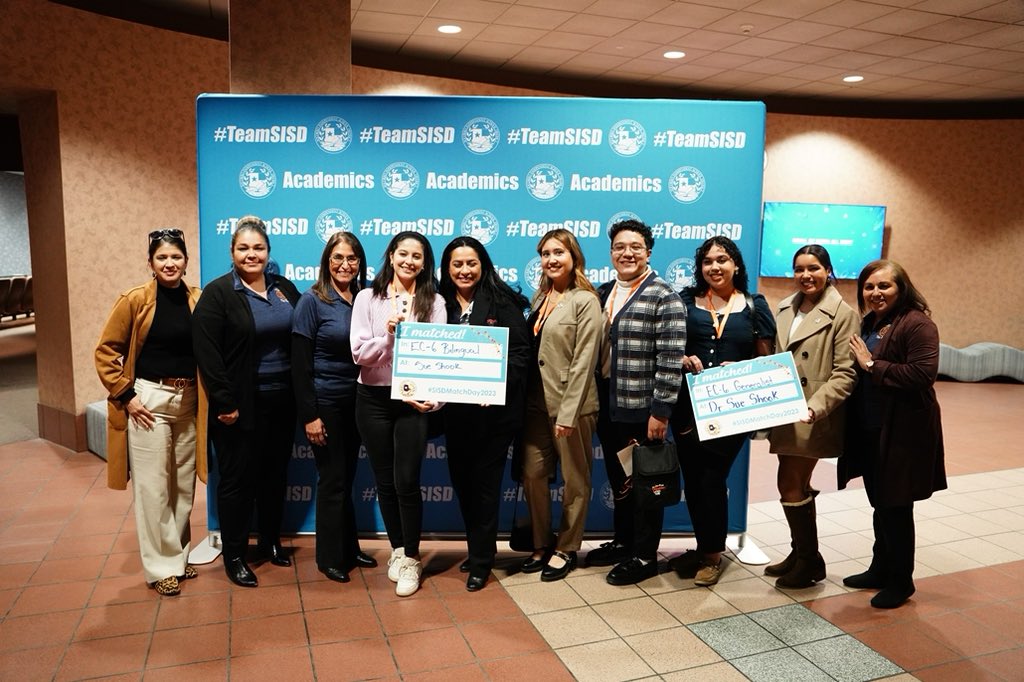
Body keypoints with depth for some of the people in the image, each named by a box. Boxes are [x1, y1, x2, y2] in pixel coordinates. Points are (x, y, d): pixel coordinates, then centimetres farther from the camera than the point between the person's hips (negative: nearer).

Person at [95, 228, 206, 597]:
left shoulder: (198, 300, 2)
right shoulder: (134, 300, -6)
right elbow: (106, 352, -3)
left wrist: (207, 398, 0)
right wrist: (126, 396, -8)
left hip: (188, 401, 4)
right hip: (149, 400, -3)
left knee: (183, 485, 12)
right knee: (153, 487, 2)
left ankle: (179, 555, 29)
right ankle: (161, 566, 15)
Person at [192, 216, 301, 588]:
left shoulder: (285, 288, 7)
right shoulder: (217, 293, -8)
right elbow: (207, 353, -13)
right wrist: (224, 403, -17)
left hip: (281, 402, 5)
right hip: (240, 405, -5)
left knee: (275, 474, 16)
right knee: (237, 479, 5)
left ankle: (271, 542, 33)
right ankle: (234, 555, 20)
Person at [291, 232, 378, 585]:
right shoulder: (312, 300, -10)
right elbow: (300, 364, -13)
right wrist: (309, 416, -15)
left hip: (355, 402, 5)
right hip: (324, 403, -5)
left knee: (347, 478, 16)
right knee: (332, 480, 4)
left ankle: (349, 549, 31)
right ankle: (330, 558, 21)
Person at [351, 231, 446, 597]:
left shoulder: (433, 302, 1)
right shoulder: (368, 298, 1)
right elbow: (359, 353, -4)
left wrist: (433, 396, -17)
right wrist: (389, 336, -20)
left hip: (413, 400, -1)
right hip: (373, 399, 2)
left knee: (407, 482, -4)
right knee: (384, 481, 11)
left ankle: (410, 559, 15)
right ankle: (397, 550, 30)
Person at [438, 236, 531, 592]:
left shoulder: (502, 302, -6)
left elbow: (520, 352, -10)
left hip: (493, 409, -4)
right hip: (454, 409, 5)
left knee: (484, 482, 4)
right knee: (462, 480, 13)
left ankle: (481, 559, 18)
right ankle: (481, 546, 33)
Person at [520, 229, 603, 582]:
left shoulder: (585, 301, -10)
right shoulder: (540, 298, 12)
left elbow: (583, 361, -15)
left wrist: (568, 412, -18)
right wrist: (523, 399, 7)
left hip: (570, 404, -6)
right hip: (536, 402, 7)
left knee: (574, 479, 8)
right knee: (532, 474, 10)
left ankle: (566, 549, 23)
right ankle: (541, 544, 27)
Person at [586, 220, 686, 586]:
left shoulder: (663, 296, -11)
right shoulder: (603, 293, 10)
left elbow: (671, 359, -16)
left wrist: (661, 410, -19)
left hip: (642, 410, -6)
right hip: (607, 408, 6)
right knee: (618, 479, 18)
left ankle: (644, 556, 22)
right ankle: (622, 541, 35)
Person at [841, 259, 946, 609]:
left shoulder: (917, 324, -14)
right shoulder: (871, 322, 12)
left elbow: (923, 373, -25)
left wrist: (872, 364, -21)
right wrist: (860, 360, 1)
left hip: (902, 433, -8)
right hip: (870, 430, 8)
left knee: (895, 508, 3)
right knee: (880, 505, 19)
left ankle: (901, 581, 21)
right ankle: (880, 569, 34)